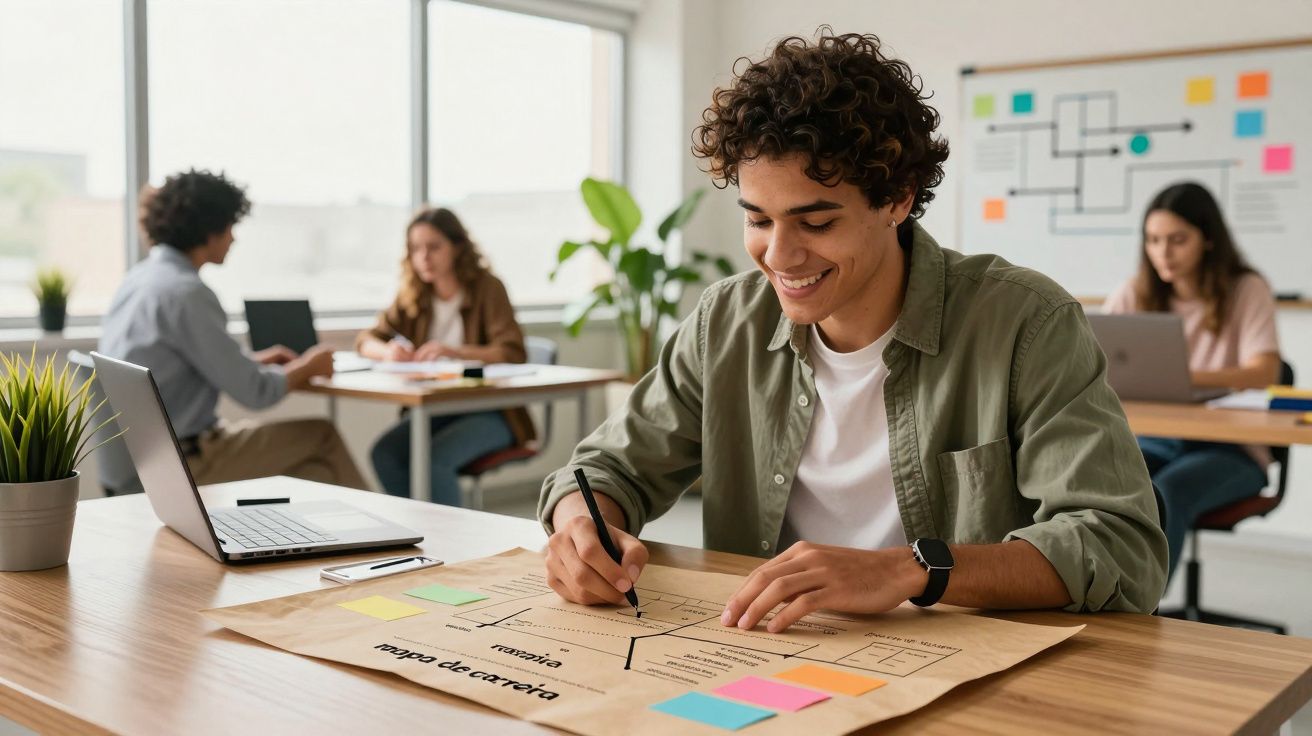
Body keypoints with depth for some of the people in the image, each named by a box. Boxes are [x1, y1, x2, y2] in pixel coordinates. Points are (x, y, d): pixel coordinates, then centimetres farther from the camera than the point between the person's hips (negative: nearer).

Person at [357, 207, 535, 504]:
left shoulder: (487, 288, -7)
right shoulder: (413, 295, 7)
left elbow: (513, 353, -17)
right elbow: (366, 340, 6)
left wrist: (456, 352, -34)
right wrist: (387, 351, -19)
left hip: (489, 410, -5)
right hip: (434, 410, 5)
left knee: (434, 458, -31)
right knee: (384, 453, -21)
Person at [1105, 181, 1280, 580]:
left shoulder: (1247, 291, -4)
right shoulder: (1134, 295, 6)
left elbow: (1265, 372, -21)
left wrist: (1185, 377, -39)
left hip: (1229, 447, -3)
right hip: (1153, 440, 3)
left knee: (1167, 491, -36)